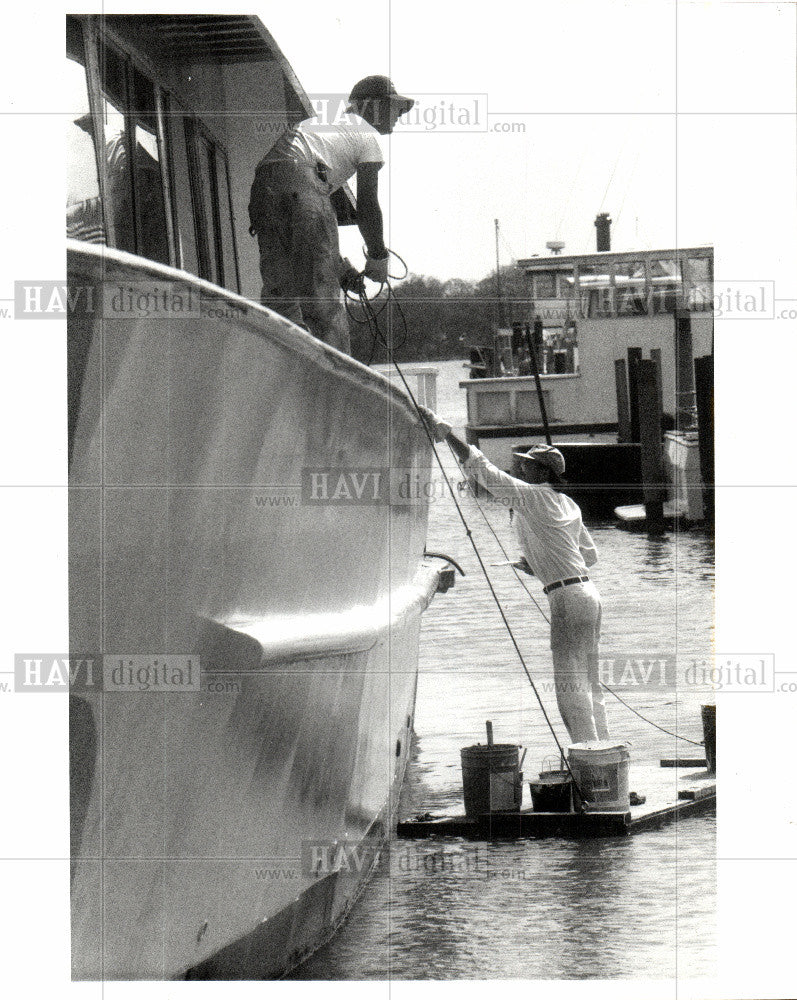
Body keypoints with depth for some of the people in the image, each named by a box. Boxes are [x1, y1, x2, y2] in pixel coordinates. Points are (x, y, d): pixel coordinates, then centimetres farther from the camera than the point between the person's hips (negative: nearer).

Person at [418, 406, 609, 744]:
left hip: (569, 598, -9)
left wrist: (446, 433, -14)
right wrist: (537, 564, 24)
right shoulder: (568, 505, 15)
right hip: (586, 593, 9)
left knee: (570, 687, -7)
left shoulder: (534, 496, -10)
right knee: (588, 684, 14)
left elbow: (484, 472, -15)